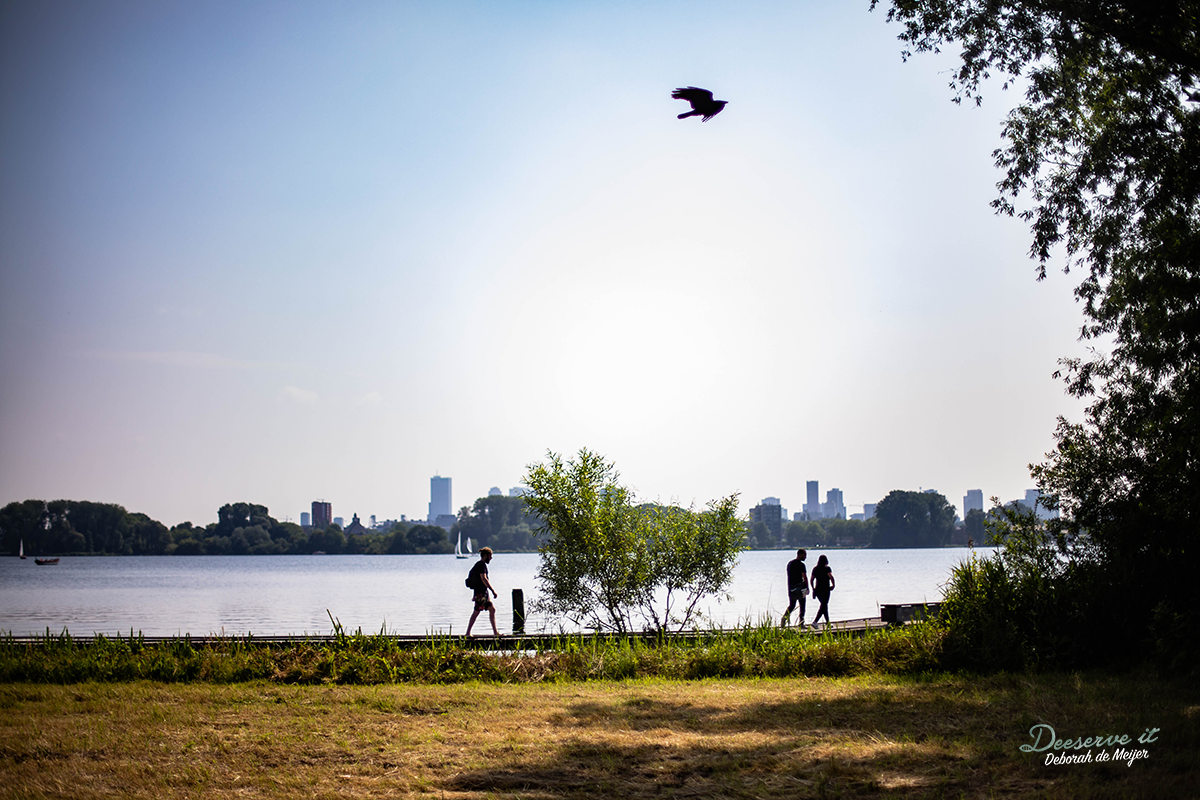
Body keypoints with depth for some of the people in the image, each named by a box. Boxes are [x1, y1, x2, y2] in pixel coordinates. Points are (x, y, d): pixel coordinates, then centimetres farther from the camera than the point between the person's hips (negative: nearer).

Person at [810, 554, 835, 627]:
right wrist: (833, 585, -8)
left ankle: (827, 622, 26)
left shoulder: (815, 569, 5)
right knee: (823, 606, -5)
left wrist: (813, 589, 13)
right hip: (825, 590, -6)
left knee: (824, 605, 20)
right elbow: (831, 577, -23)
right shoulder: (827, 568, -10)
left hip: (817, 590, 6)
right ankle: (815, 621, -20)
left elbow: (812, 580, 5)